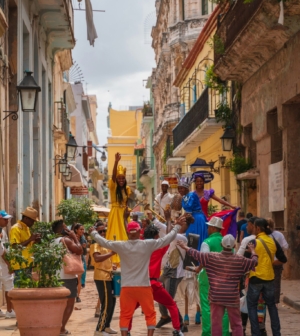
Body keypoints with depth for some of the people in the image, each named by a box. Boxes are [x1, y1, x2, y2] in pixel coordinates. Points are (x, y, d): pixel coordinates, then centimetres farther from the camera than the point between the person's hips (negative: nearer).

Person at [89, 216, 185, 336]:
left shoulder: (121, 246, -6)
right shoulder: (148, 244, -9)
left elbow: (104, 242, 6)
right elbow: (167, 239, -1)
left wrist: (93, 232, 23)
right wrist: (177, 227, 14)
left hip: (127, 287, 1)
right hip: (144, 286, -1)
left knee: (125, 315, 11)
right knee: (150, 314, 10)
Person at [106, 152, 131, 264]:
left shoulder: (127, 189, 7)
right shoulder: (113, 187, -6)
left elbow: (127, 202, 12)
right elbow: (113, 175, -22)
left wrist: (127, 210, -10)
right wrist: (116, 162, -36)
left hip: (123, 214, 5)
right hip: (115, 213, -5)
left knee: (124, 236, 7)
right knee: (115, 235, -7)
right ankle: (114, 259, -7)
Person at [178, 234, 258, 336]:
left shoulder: (212, 257, -4)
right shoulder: (239, 260, -4)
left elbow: (196, 254, 7)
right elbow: (254, 262, 9)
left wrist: (185, 247, 23)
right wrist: (252, 250, 28)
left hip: (216, 296, 0)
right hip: (232, 297, 0)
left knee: (216, 323, 4)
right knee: (236, 324, 9)